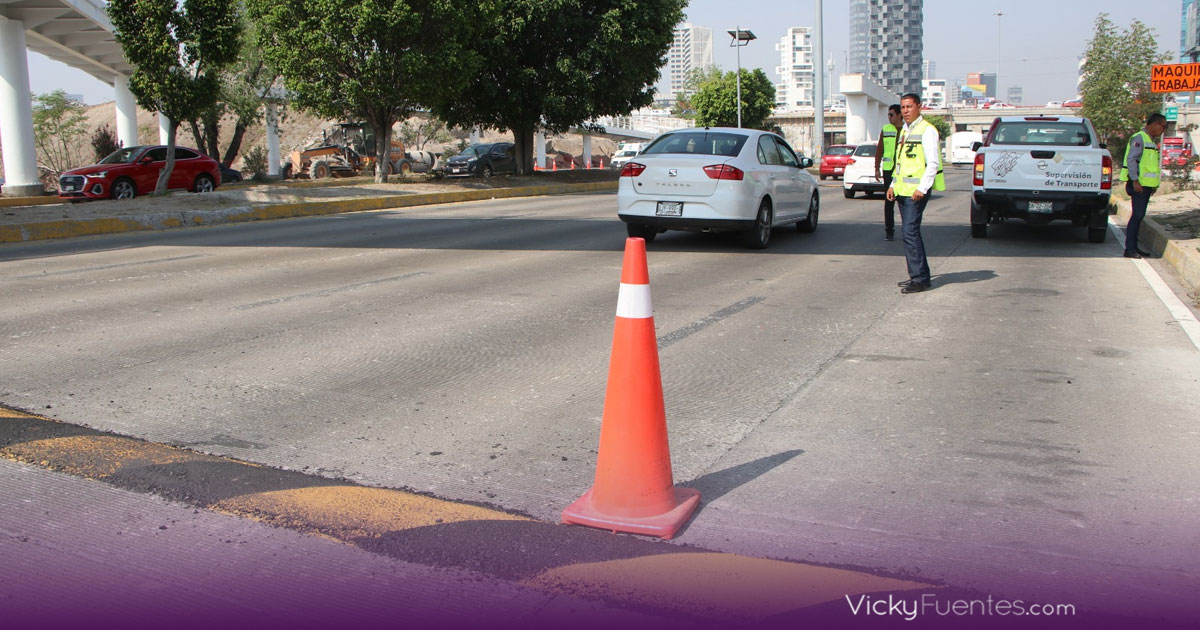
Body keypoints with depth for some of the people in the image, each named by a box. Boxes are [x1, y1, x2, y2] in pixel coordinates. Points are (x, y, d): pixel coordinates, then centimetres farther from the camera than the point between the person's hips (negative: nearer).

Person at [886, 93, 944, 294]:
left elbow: (933, 163, -14)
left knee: (909, 232, -14)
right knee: (910, 232, 11)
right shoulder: (904, 131, 19)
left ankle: (920, 278, -10)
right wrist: (893, 184, 17)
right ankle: (920, 275, 18)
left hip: (917, 191, -9)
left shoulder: (927, 130, -8)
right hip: (903, 190, 9)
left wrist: (922, 188, -20)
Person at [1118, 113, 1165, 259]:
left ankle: (1134, 247, 15)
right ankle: (1129, 249, -10)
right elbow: (1131, 159, -18)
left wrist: (1154, 185, 19)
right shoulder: (1139, 138, -10)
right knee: (1137, 215, -12)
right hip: (1138, 185, -10)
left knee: (1139, 216, 11)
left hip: (1147, 185, 10)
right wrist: (1135, 181, -23)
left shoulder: (1152, 141, 20)